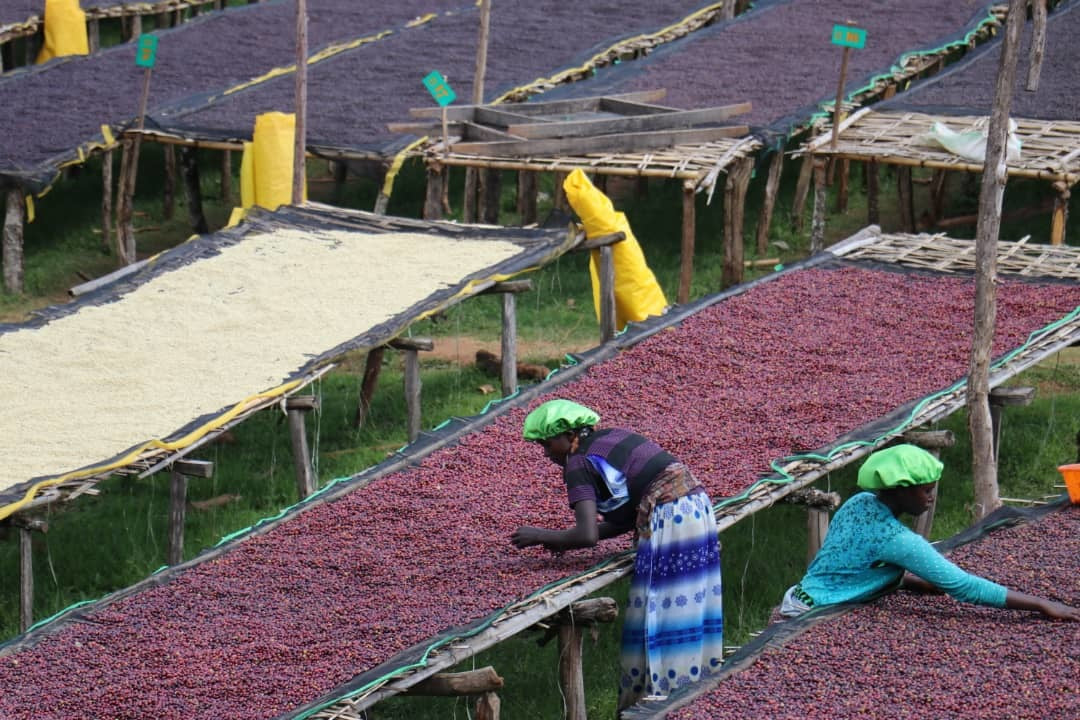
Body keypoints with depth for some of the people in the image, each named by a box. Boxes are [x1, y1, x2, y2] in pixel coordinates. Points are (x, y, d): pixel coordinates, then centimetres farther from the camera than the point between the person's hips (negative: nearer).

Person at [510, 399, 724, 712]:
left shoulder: (579, 464, -7)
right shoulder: (612, 437, 18)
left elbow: (587, 535, -18)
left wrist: (541, 536, -3)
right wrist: (567, 539, 18)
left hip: (668, 520, -9)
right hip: (697, 506, 9)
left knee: (658, 621, -2)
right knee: (692, 611, 15)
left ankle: (657, 696, 2)